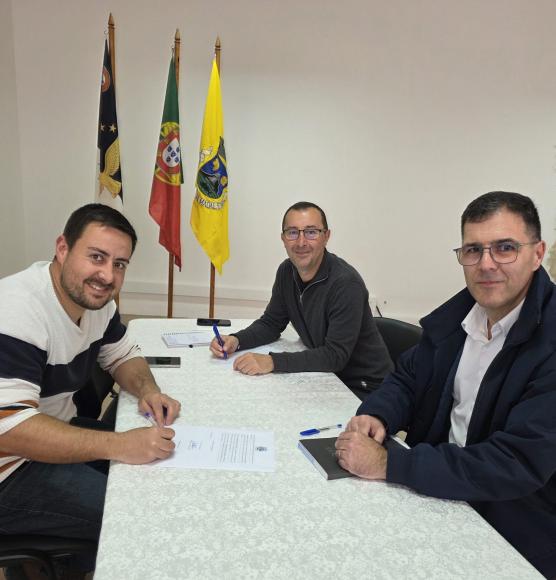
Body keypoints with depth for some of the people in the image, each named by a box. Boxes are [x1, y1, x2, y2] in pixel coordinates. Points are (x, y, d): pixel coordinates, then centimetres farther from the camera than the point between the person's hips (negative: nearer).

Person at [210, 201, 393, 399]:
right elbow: (271, 323, 8)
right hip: (325, 375, 6)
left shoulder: (346, 283, -25)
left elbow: (335, 355, -28)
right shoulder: (287, 271, -1)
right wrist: (236, 340, -11)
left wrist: (273, 361, -35)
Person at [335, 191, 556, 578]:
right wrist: (376, 415, -15)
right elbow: (408, 377, 8)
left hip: (515, 533, -5)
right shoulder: (457, 313, -3)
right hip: (440, 488, 6)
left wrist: (388, 463, -28)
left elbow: (518, 464, -29)